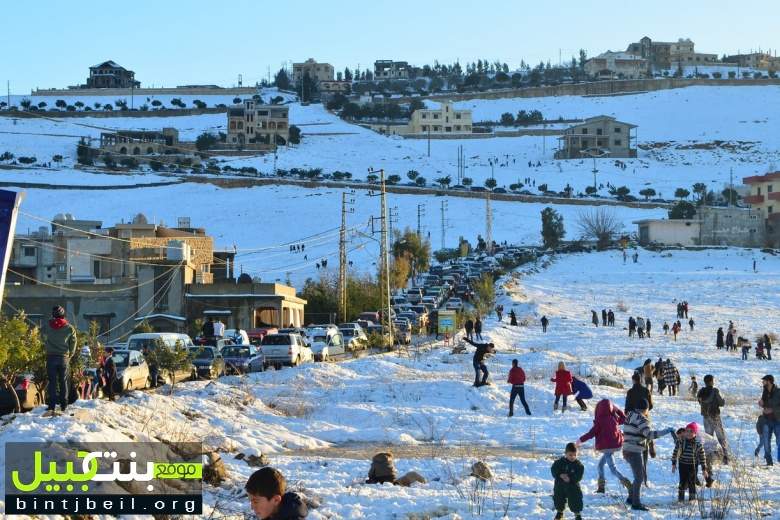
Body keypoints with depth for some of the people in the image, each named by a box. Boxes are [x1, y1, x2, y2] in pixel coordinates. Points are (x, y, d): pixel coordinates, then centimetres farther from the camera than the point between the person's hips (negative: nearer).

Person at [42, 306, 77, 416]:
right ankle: (63, 406, 9)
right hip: (64, 357, 0)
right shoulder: (69, 328, -2)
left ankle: (52, 406, -8)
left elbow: (43, 336, 13)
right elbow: (73, 343, 2)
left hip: (51, 357, 0)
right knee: (63, 381, 9)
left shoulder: (47, 325, -2)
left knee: (52, 381, 0)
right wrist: (70, 355, 17)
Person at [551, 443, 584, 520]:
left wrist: (570, 478, -28)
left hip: (572, 486, -2)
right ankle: (559, 512, 38)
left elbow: (578, 476, -14)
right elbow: (553, 470, -8)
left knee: (575, 500, -3)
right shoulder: (560, 462, -5)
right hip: (560, 486, 2)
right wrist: (560, 475, -25)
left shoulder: (578, 465, -9)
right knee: (558, 499, 14)